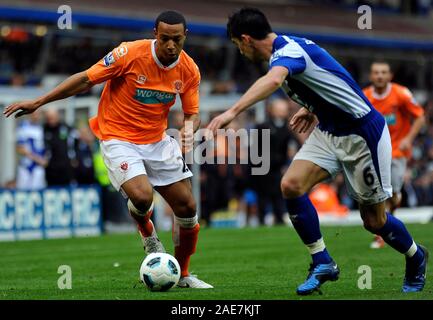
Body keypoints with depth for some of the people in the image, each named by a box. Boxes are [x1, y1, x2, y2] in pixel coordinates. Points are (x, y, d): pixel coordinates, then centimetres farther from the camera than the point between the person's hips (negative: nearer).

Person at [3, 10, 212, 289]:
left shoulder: (189, 70, -6)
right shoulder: (131, 54, -20)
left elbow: (192, 113, 5)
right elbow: (86, 80, -12)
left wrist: (189, 128, -21)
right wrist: (38, 102, -11)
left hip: (158, 140, 5)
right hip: (119, 138, -5)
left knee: (187, 207, 0)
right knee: (142, 197, -28)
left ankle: (183, 275, 21)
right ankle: (147, 233, 11)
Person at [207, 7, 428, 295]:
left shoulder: (289, 50, -25)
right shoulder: (289, 47, 5)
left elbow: (273, 80, -50)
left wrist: (233, 112, -61)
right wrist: (312, 108, 10)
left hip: (362, 133, -9)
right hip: (328, 131, 9)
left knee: (374, 220, 2)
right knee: (291, 185, -13)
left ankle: (416, 257, 31)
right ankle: (323, 263, -2)